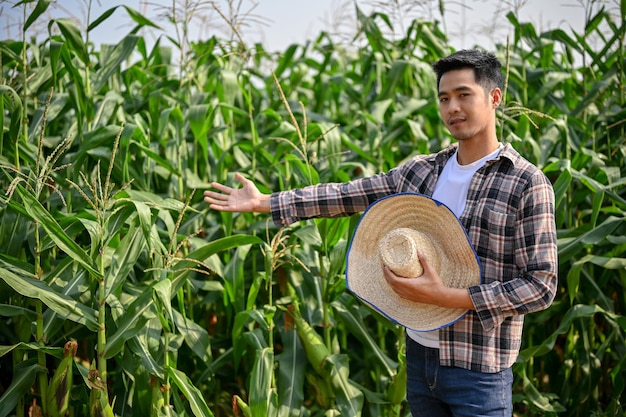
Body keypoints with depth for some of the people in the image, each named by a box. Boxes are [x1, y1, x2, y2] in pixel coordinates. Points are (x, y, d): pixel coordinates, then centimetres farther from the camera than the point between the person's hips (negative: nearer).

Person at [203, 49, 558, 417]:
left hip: (478, 371, -5)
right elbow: (347, 196, 9)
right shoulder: (421, 171, 7)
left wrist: (445, 297, -19)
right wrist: (263, 203, 4)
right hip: (420, 355, 5)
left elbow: (541, 286, -13)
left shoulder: (527, 185, -11)